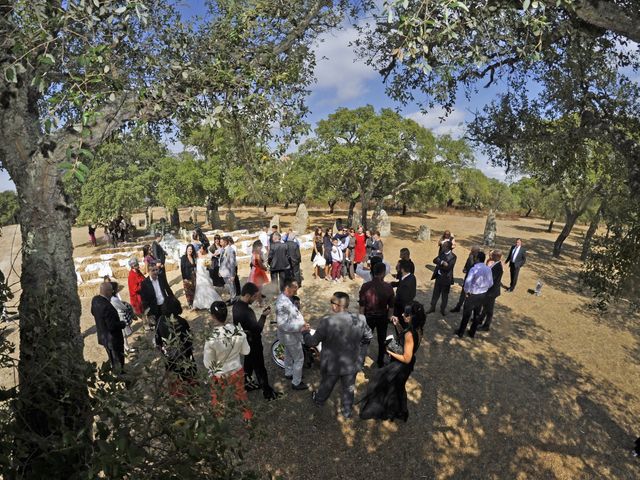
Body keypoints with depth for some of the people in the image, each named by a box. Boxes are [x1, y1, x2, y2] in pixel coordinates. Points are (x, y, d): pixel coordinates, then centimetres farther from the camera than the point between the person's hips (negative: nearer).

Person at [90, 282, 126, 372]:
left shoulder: (95, 300, -8)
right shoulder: (107, 306, -36)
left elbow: (93, 312, 14)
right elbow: (112, 326, -32)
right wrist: (123, 324, -15)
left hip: (102, 336, 9)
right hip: (113, 339, -9)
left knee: (112, 359, 29)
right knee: (118, 360, 15)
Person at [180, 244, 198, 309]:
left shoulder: (194, 257, 6)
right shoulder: (184, 257, -8)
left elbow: (195, 267, 9)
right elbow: (182, 268, -10)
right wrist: (184, 278, -14)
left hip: (193, 277, 4)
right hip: (187, 277, -4)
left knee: (194, 291, 9)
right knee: (188, 291, 3)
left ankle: (193, 304, 21)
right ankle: (190, 305, 13)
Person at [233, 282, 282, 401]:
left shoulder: (237, 305, -6)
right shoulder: (245, 311, -36)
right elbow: (257, 329, -29)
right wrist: (264, 316, -20)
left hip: (245, 341, 9)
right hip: (252, 343, -9)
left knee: (249, 362, 27)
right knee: (260, 368, 7)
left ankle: (247, 383, 46)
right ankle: (268, 392, 22)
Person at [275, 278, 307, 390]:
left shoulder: (284, 297, -3)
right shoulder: (283, 304, -35)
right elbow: (283, 325, -34)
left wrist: (301, 321, 8)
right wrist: (301, 325, -32)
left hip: (289, 335, 9)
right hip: (291, 336, -9)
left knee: (289, 354, 29)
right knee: (299, 359, 8)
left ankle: (288, 373, 50)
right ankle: (296, 383, 25)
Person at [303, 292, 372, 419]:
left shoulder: (326, 322, -29)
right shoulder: (360, 320, -18)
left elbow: (313, 342, -16)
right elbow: (368, 337, -1)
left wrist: (306, 332, 4)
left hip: (331, 365, -1)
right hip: (351, 364, 1)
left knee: (326, 385, 27)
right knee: (349, 389, 25)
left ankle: (319, 400, 55)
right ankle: (347, 411, 46)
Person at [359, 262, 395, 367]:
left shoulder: (365, 286, -20)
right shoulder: (388, 287, -19)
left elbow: (362, 306, -13)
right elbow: (391, 306, -9)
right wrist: (388, 317, 8)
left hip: (369, 316, 0)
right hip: (383, 317, 0)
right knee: (382, 340, 20)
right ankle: (380, 362, 35)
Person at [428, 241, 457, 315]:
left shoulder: (453, 256, -17)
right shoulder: (442, 253, 3)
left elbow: (448, 267, -24)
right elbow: (435, 260, -8)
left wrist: (439, 263, -18)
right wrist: (442, 262, -25)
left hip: (446, 278, -5)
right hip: (438, 276, 6)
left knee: (445, 295, 12)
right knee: (435, 293, 15)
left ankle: (443, 309, 29)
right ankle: (432, 307, 28)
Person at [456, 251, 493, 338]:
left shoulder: (474, 269, -22)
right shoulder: (488, 269, -4)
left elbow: (468, 282, -28)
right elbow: (490, 283, 4)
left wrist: (466, 291, -12)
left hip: (473, 295, -5)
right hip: (483, 294, 6)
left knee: (466, 314, 8)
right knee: (477, 314, 18)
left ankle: (461, 332, 20)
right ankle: (472, 333, 29)